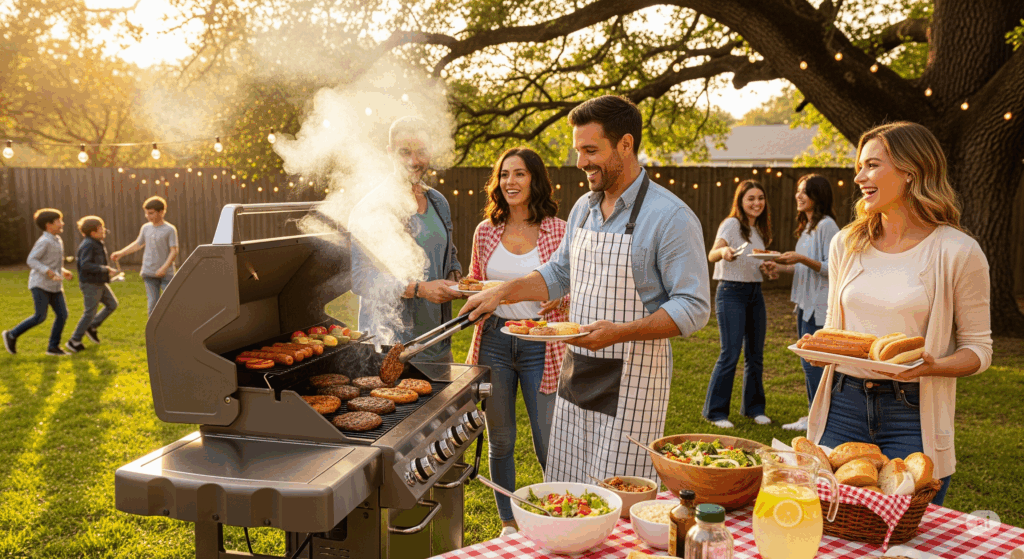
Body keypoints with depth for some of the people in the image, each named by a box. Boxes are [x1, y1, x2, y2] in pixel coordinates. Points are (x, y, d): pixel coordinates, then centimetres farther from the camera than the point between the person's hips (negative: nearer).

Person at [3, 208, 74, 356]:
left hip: (54, 286, 8)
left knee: (62, 314, -1)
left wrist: (63, 272, 12)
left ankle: (53, 347, 7)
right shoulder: (44, 241, -13)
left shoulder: (58, 240, 14)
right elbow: (31, 260, -18)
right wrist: (48, 272, -26)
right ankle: (12, 335, 12)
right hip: (40, 284, -8)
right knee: (40, 317, -8)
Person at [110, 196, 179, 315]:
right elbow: (138, 244, 23)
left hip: (166, 274, -4)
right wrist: (121, 253, 17)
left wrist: (164, 267, -21)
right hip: (149, 273, 4)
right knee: (153, 303, 5)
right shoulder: (145, 228, 8)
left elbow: (174, 251, -11)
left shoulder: (170, 230, -7)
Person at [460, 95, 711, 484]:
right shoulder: (583, 208, 10)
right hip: (576, 373, 7)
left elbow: (693, 308, -15)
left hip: (632, 379, -6)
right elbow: (559, 274, 23)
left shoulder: (672, 217, -13)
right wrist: (502, 292, 10)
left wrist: (620, 332, -26)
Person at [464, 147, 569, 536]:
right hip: (494, 340, 3)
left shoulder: (558, 231, -3)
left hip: (540, 343, -3)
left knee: (548, 445, 1)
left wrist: (563, 298, -17)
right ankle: (508, 524, 31)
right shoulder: (486, 231, 5)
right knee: (499, 441, 12)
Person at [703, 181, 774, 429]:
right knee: (730, 354, -9)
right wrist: (724, 251, -46)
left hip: (755, 293, 7)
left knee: (755, 354, 10)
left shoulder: (759, 230, 14)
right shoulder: (732, 224, -8)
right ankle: (715, 412, 1)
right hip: (731, 292, -7)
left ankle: (754, 408, 24)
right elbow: (712, 255, -24)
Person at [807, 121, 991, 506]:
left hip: (913, 415, -3)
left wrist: (931, 366, -19)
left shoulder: (958, 252, -5)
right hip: (844, 405, 4)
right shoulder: (846, 244, 8)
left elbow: (978, 348, -1)